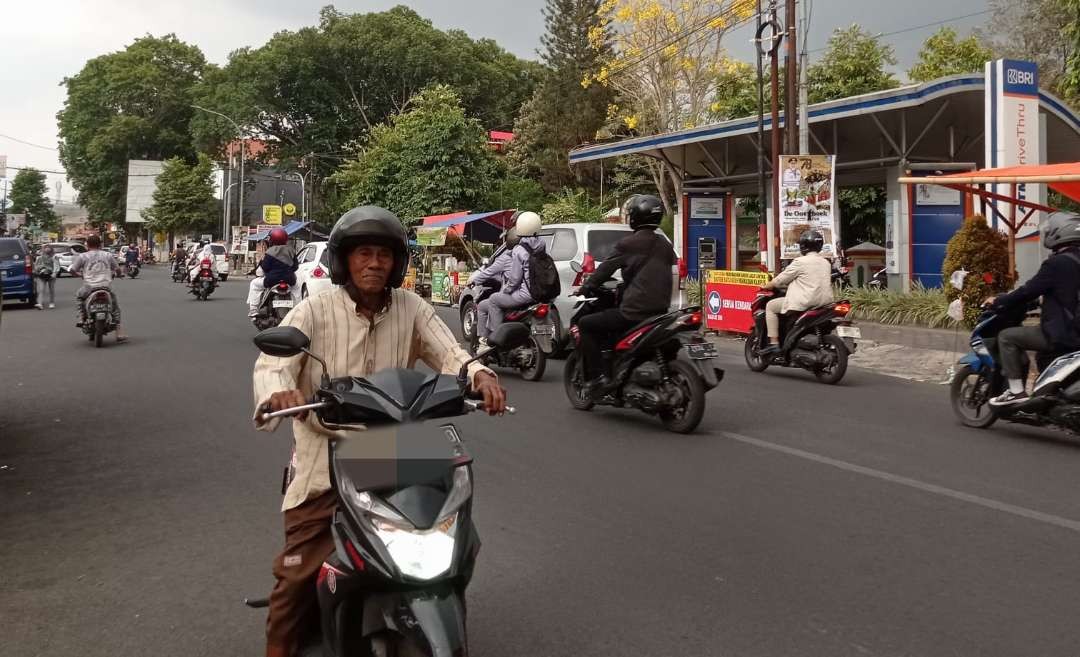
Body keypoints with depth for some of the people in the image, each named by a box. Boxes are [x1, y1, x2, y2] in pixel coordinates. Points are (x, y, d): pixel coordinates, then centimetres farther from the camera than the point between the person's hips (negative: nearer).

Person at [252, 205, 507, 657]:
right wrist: (279, 391, -41)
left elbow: (448, 353, -7)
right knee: (298, 573, -1)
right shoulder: (315, 311, -6)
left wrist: (479, 374, -31)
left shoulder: (411, 309, 2)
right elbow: (272, 362, -16)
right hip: (326, 460, -2)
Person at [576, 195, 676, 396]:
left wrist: (586, 288, 16)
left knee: (586, 325, 4)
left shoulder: (628, 244, -7)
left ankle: (595, 377, -6)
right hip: (660, 310, 8)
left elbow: (606, 268, -1)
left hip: (634, 312, -8)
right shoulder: (665, 246, 15)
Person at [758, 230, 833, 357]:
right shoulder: (826, 263, 15)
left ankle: (773, 343, -5)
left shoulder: (800, 262, -8)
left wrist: (766, 286, 14)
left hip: (804, 302, -8)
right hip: (825, 302, 8)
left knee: (770, 306, 5)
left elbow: (781, 280, -4)